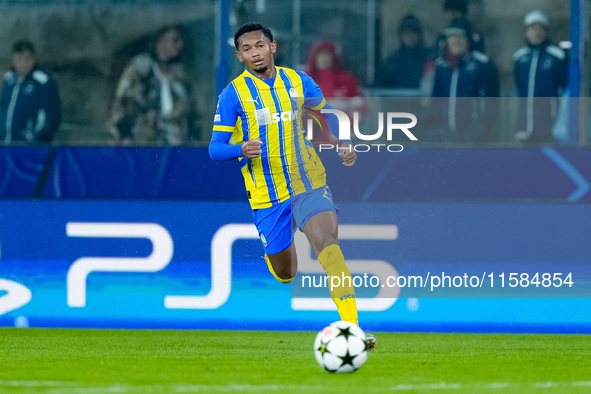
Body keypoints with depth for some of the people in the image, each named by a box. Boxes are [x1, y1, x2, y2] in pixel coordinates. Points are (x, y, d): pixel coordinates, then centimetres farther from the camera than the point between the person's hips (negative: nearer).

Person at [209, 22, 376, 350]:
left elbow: (327, 113, 22)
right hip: (267, 195, -1)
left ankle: (351, 327, -34)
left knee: (327, 242, -25)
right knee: (285, 274, 9)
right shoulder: (234, 94, -5)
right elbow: (215, 148, -6)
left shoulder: (298, 81, 4)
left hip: (308, 183, 1)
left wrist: (344, 143, 5)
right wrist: (242, 150, -28)